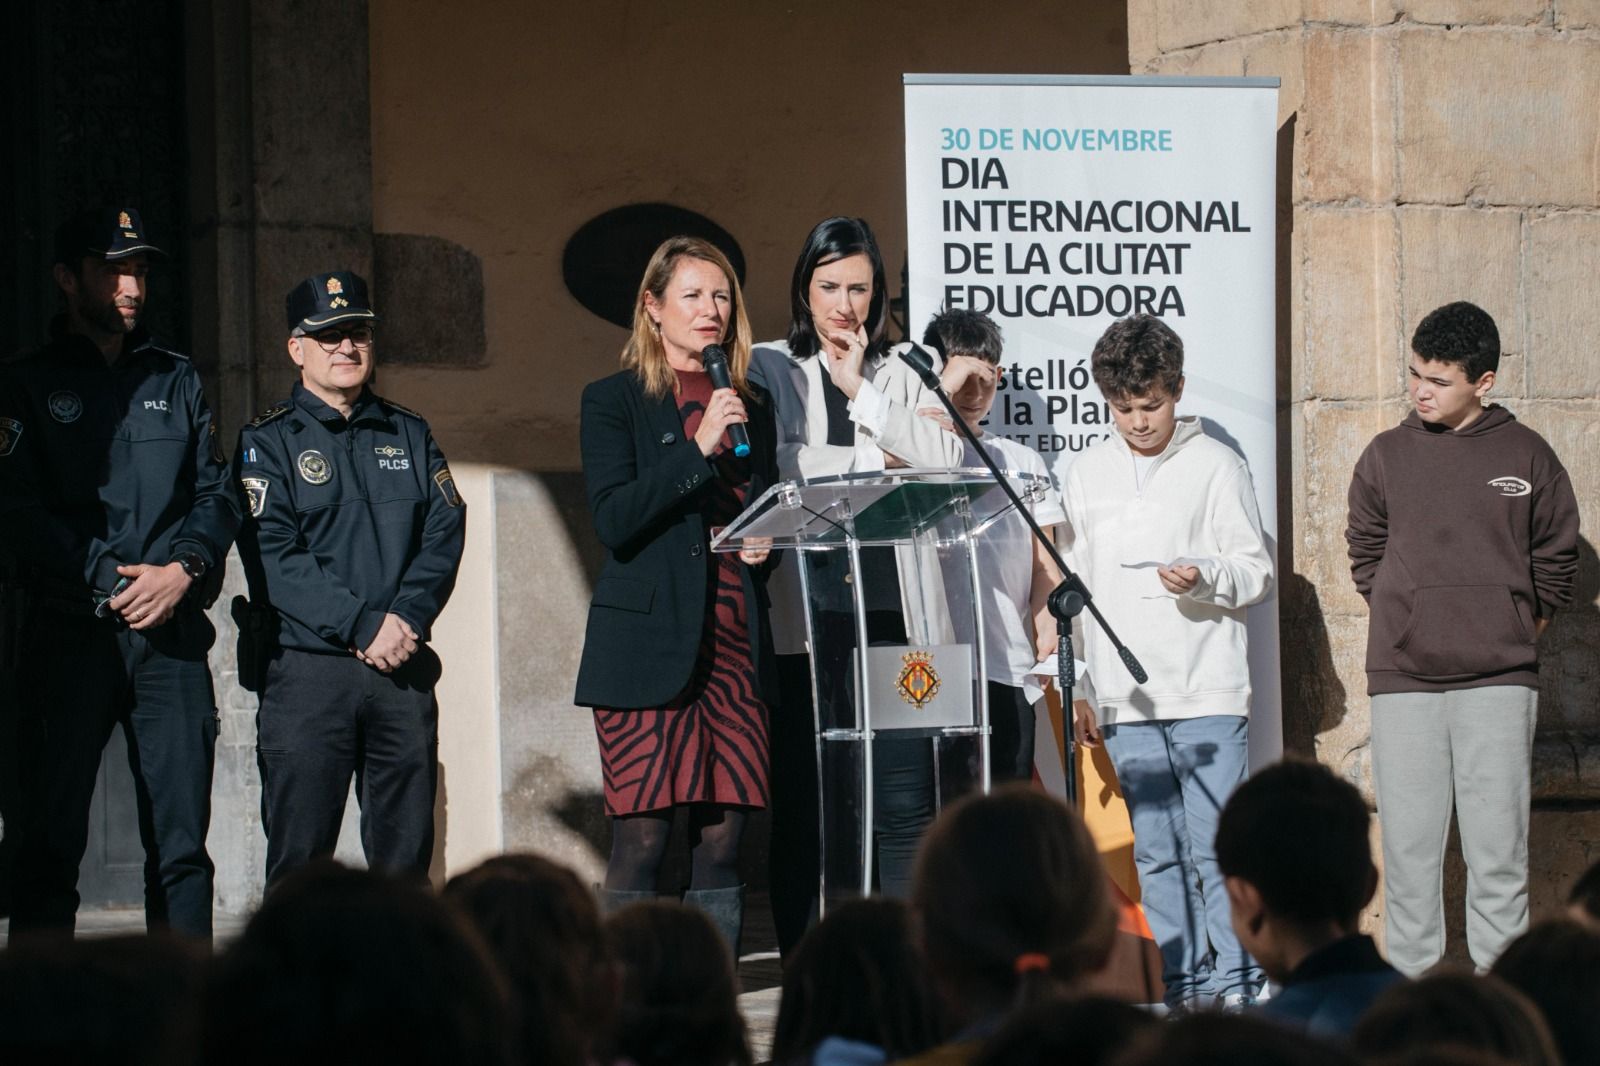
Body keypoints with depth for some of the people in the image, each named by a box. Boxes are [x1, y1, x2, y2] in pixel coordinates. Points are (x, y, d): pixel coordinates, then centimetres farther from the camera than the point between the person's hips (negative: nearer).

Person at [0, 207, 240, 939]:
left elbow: (218, 494, 11)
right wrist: (110, 579, -14)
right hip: (72, 631, -3)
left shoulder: (176, 380, 17)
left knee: (181, 840, 1)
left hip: (172, 632, 3)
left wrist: (184, 568, -8)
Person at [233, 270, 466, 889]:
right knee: (299, 858, -4)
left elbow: (445, 533, 7)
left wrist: (406, 618, -11)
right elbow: (272, 555, -7)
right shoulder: (268, 441, 4)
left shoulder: (409, 435, 17)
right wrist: (361, 625, -15)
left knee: (405, 855, 3)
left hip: (403, 673, 4)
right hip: (306, 669, -3)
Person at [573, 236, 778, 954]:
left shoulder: (751, 408, 17)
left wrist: (765, 544, 7)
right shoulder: (614, 402, 3)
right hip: (648, 644, -4)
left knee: (723, 834, 0)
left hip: (734, 642, 4)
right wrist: (698, 448, -14)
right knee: (642, 833, -9)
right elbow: (613, 519, -10)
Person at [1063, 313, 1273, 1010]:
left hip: (1207, 691, -4)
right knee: (1153, 850, 6)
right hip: (1124, 698, 4)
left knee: (1216, 843, -6)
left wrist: (1205, 578, -19)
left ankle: (1236, 981, 0)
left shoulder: (1216, 466, 1)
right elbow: (1075, 589, 16)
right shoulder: (1086, 476, 12)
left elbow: (1258, 572, 1)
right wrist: (1077, 688, 11)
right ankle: (1177, 981, 11)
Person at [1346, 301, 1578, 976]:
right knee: (1408, 844, 0)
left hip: (1499, 678, -1)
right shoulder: (1385, 456, 7)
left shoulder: (1526, 456, 4)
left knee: (1498, 846, -3)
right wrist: (1403, 619, 11)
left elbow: (1557, 556, 14)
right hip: (1402, 676, 1)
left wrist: (1521, 626, 11)